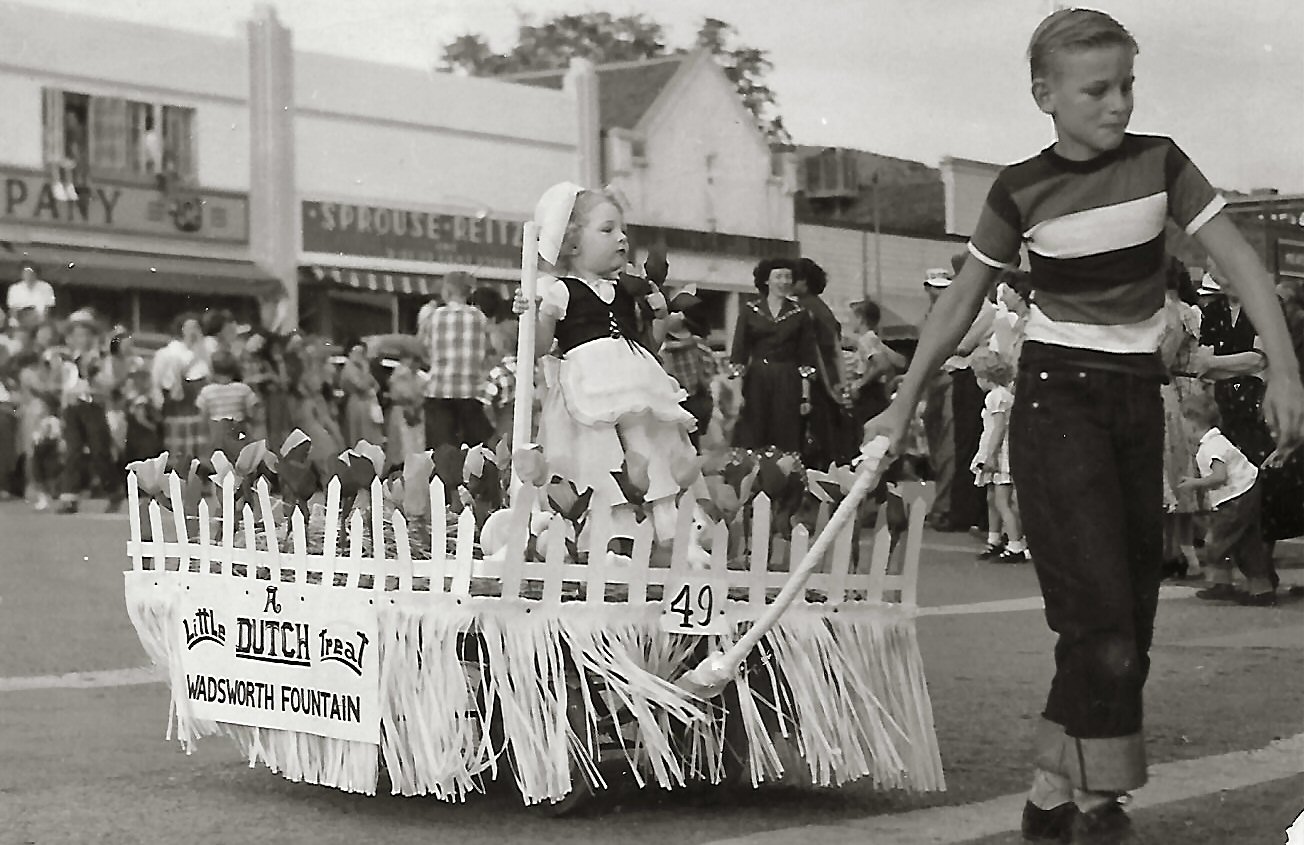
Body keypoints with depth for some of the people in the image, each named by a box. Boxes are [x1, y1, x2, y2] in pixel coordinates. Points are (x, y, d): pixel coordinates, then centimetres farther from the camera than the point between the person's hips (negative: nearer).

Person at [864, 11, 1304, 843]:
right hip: (1057, 398, -4)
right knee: (1103, 618, -14)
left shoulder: (1159, 164, 0)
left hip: (1137, 400, 4)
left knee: (1132, 613, 4)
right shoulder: (1022, 190, -4)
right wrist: (904, 404, 8)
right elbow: (961, 302, 6)